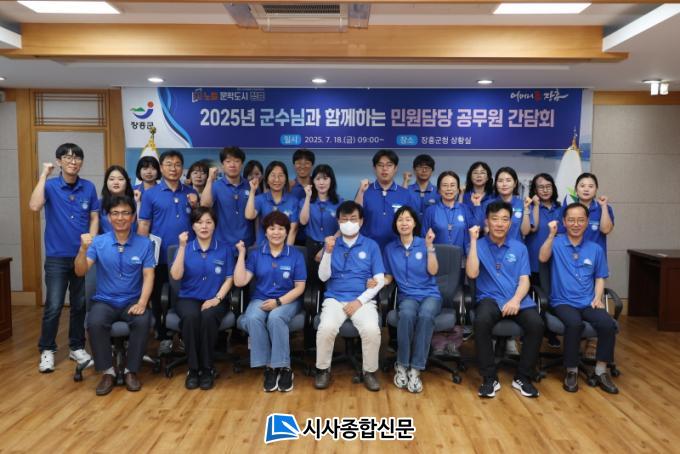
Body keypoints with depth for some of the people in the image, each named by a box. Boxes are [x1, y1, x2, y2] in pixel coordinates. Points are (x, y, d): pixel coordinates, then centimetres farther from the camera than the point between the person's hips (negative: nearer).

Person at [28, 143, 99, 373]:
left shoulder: (89, 187, 2)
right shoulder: (50, 186, -5)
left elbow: (94, 218, 6)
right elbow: (34, 206, -24)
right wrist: (44, 175, -19)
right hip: (57, 257, -2)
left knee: (79, 304, 10)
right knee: (53, 306, -1)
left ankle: (77, 347, 24)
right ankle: (47, 350, 16)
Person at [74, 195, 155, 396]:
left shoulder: (144, 243, -1)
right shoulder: (98, 242, 0)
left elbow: (148, 276, -5)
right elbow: (80, 272, -7)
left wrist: (142, 302, -21)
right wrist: (84, 249, -26)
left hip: (132, 301, 0)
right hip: (104, 301, 1)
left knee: (143, 321, -31)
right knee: (95, 323, -30)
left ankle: (131, 370, -9)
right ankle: (107, 371, -10)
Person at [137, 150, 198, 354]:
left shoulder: (191, 193, 6)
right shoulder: (150, 194, -2)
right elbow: (143, 225, -3)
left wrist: (195, 206, -8)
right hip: (160, 256, -2)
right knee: (158, 298, 10)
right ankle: (163, 337, 25)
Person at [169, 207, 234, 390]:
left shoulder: (225, 248, 5)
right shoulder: (186, 248, 7)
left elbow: (229, 279, 3)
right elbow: (176, 276, -7)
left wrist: (217, 298, -13)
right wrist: (182, 247, -12)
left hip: (214, 300, -1)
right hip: (188, 298, 1)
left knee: (208, 317, -34)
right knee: (191, 316, -34)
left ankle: (207, 368, -18)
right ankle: (193, 368, -18)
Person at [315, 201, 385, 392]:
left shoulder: (371, 245, 7)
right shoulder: (331, 244, 10)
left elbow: (380, 280, 2)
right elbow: (323, 277, 1)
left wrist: (360, 300, -10)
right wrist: (328, 251, -13)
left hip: (363, 300, 0)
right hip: (334, 299, 1)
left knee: (372, 329, -30)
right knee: (326, 328, -30)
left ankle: (370, 371, -4)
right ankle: (323, 369, -4)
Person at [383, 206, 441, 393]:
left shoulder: (423, 244, 4)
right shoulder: (390, 248, 9)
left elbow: (433, 271, -6)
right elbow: (388, 277, 12)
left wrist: (429, 246, -14)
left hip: (430, 294, 0)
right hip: (407, 296, 1)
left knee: (425, 315, -37)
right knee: (407, 314, -37)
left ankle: (416, 369, -29)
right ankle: (401, 365, -20)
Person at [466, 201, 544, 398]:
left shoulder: (519, 247, 12)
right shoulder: (479, 245, 6)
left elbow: (524, 280, 5)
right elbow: (472, 273, -10)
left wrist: (516, 299, -16)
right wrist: (473, 241, -11)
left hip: (517, 299, 2)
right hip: (490, 298, -2)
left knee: (536, 324, -27)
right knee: (482, 321, -34)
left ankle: (523, 378, -7)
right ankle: (489, 378, -18)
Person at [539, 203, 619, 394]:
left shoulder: (595, 249, 12)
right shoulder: (556, 242, 3)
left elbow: (600, 278, 16)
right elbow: (543, 258, -16)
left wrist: (597, 297, 0)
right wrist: (552, 234, -24)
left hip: (588, 303, 3)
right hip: (563, 302, -3)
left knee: (608, 323, -26)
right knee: (575, 323, -34)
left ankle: (601, 371, -6)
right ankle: (571, 371, -13)